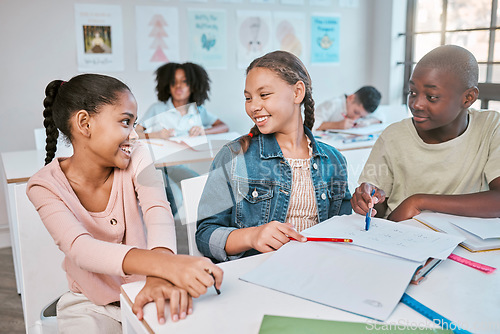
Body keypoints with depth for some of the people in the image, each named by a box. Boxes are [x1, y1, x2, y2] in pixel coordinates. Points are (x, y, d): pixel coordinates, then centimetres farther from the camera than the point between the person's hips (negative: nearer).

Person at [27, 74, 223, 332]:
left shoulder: (136, 158, -7)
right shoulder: (45, 186, -14)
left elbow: (157, 212, -24)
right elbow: (79, 248, -31)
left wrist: (159, 276, -46)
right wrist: (165, 264, -49)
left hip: (144, 293, 2)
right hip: (90, 305, -1)